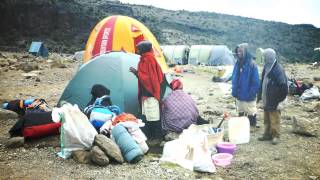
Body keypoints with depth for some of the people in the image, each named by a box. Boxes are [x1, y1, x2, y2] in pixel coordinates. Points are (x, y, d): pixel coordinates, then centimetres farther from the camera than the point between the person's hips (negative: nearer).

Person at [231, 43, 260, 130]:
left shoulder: (252, 65, -17)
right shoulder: (237, 63, 2)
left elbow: (255, 82, -15)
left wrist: (251, 94, -17)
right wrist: (234, 91, 5)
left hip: (249, 96, -6)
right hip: (239, 95, 6)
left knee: (251, 113, 10)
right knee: (240, 112, 19)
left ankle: (252, 127, 27)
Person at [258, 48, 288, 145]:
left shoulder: (278, 69, -16)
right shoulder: (266, 67, 9)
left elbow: (283, 85, -18)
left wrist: (278, 99, -18)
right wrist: (260, 95, 14)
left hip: (274, 100, -8)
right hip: (266, 99, 8)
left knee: (274, 119, 1)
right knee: (267, 119, 17)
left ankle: (276, 136, 12)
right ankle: (267, 134, 28)